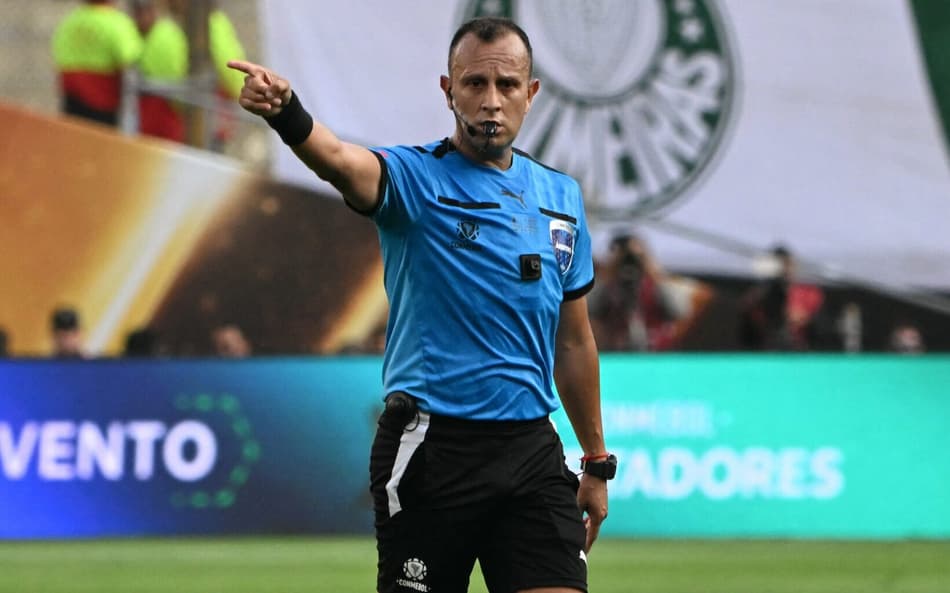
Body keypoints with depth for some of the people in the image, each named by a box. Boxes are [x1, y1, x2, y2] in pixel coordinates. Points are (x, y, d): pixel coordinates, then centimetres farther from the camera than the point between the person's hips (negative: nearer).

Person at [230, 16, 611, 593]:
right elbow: (341, 159, -29)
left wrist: (597, 461, 21)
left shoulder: (562, 198, 11)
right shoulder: (415, 177, -5)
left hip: (533, 454, 4)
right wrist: (286, 112, -52)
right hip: (432, 452, -4)